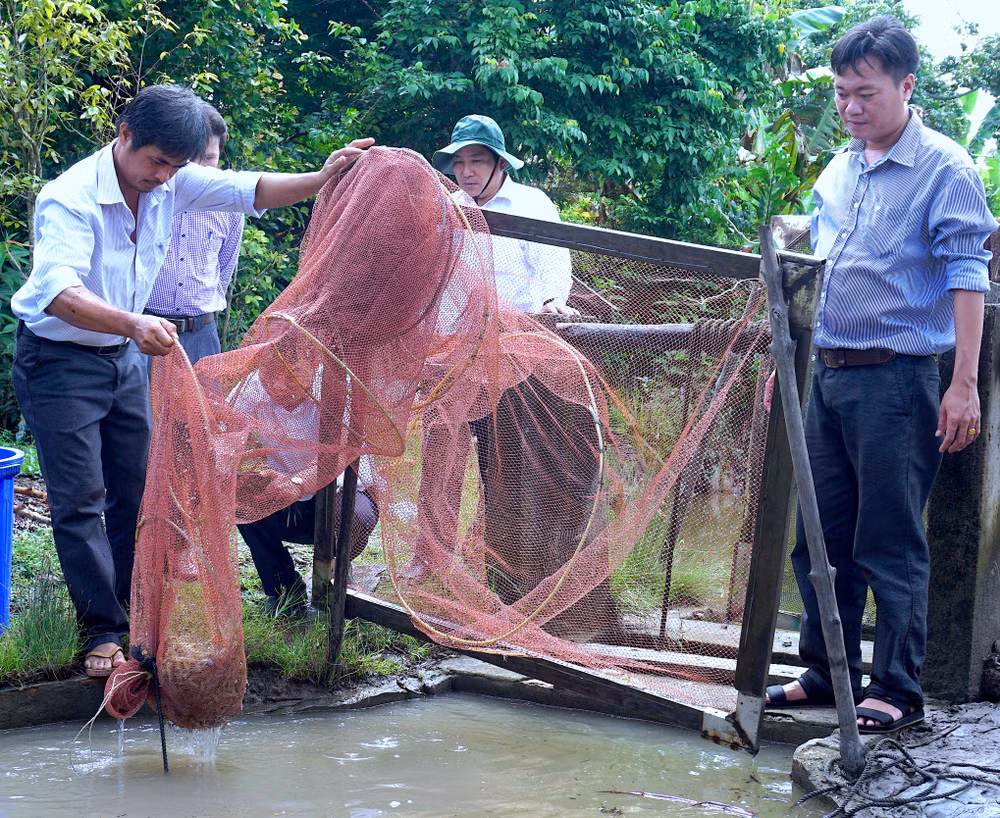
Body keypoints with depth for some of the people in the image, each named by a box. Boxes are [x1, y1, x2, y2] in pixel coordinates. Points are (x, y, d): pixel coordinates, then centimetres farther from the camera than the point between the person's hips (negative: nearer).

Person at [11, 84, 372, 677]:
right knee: (80, 499, -6)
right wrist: (133, 324, -59)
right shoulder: (71, 198, -29)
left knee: (136, 489, 8)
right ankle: (103, 632, -1)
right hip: (59, 361, -7)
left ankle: (135, 611, 18)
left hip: (127, 356, 7)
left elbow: (249, 190, -6)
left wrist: (321, 180, -23)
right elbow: (58, 292, -43)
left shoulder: (172, 182, -9)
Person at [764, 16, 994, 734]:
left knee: (891, 543, -4)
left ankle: (898, 690, 4)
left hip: (896, 379, -7)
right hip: (827, 375, 7)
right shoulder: (837, 171, 15)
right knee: (819, 534, 11)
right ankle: (828, 671, 23)